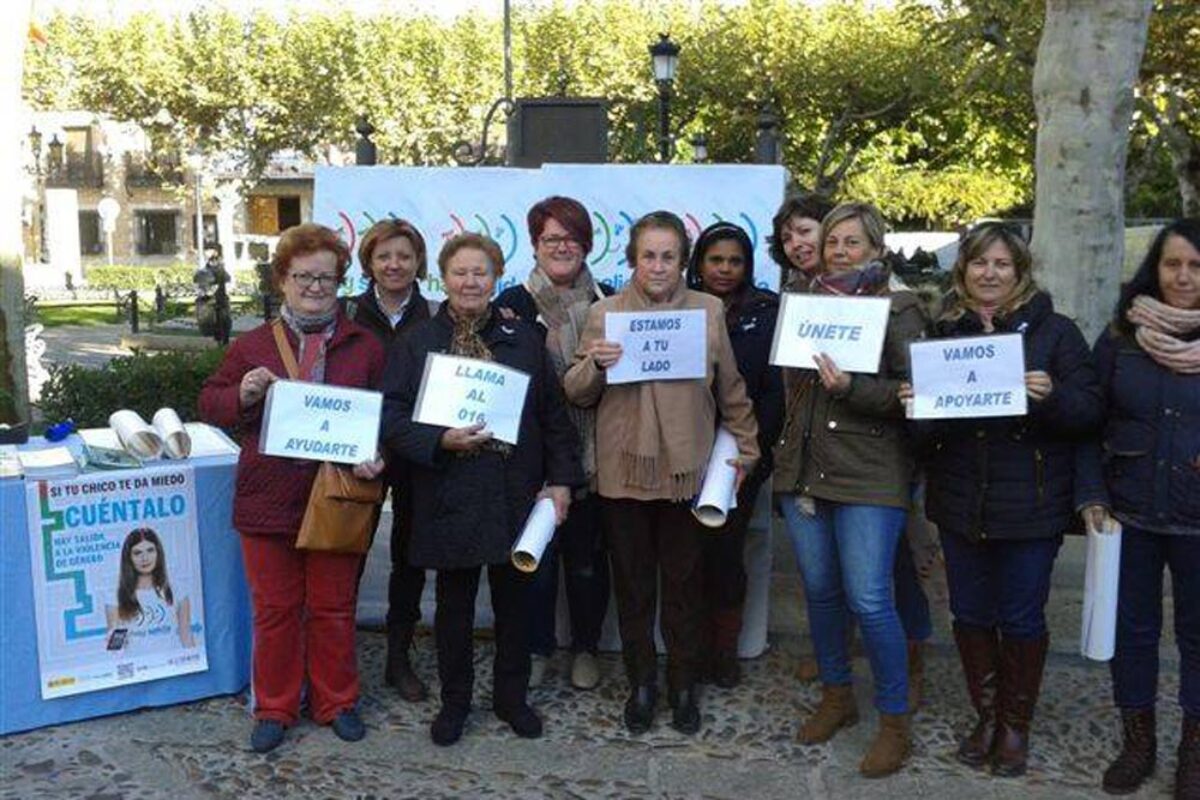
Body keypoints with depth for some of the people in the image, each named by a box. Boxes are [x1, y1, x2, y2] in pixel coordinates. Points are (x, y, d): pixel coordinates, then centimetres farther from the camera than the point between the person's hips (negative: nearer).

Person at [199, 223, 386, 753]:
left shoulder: (365, 347, 2)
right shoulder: (251, 346, 3)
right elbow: (209, 404, 8)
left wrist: (375, 457, -15)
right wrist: (242, 395, -14)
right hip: (268, 500, 1)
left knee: (333, 609, 12)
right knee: (274, 609, 12)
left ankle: (336, 703, 30)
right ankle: (274, 708, 28)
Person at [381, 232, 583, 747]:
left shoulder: (524, 340, 6)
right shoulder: (418, 343, 2)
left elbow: (555, 416, 6)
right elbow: (392, 417, -5)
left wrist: (561, 480, -1)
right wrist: (441, 441, -19)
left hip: (516, 498, 2)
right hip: (450, 499, -1)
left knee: (515, 602, 12)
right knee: (454, 605, 11)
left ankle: (512, 696, 30)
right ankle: (454, 701, 28)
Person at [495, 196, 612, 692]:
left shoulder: (607, 303, 7)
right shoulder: (513, 303, 2)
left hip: (591, 453, 1)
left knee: (587, 553, 10)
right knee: (535, 553, 5)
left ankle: (585, 647, 27)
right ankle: (536, 646, 24)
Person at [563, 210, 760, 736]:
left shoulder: (709, 311, 3)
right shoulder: (605, 312, 2)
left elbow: (731, 389, 9)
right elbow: (576, 393, 2)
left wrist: (745, 448, 8)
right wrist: (595, 364, -17)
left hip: (687, 468, 0)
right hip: (624, 470, 0)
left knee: (684, 583, 12)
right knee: (632, 583, 11)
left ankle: (684, 685, 28)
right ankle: (641, 683, 28)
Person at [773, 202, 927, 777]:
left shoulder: (899, 309, -2)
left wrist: (850, 388, -23)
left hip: (868, 473, -5)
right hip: (803, 466, 6)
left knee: (869, 600, -7)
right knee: (820, 590, 13)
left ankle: (895, 720, 11)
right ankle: (836, 696, 31)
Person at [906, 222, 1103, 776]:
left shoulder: (1053, 331, -2)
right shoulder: (942, 332, 7)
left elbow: (1090, 412, -6)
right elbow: (923, 424, 12)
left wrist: (1051, 396, -26)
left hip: (1030, 504, -3)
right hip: (960, 502, 3)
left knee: (1022, 619, 7)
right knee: (970, 614, 12)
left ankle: (1016, 724, 27)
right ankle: (985, 716, 31)